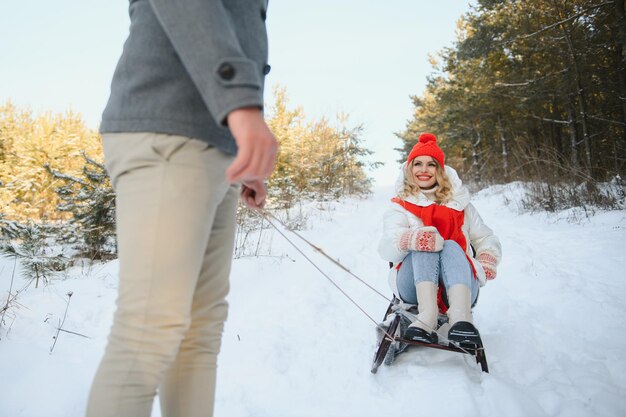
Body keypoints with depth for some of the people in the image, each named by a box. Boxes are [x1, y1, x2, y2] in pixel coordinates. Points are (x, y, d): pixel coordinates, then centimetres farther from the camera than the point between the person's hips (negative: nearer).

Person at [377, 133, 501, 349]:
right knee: (425, 243, -27)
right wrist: (410, 239, -31)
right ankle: (427, 319, -45)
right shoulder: (400, 206, 10)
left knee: (451, 246, -27)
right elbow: (386, 248, -8)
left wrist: (487, 262, -6)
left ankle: (461, 319, -48)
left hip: (457, 286, 1)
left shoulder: (458, 203, 17)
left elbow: (486, 238, 17)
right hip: (414, 287, -1)